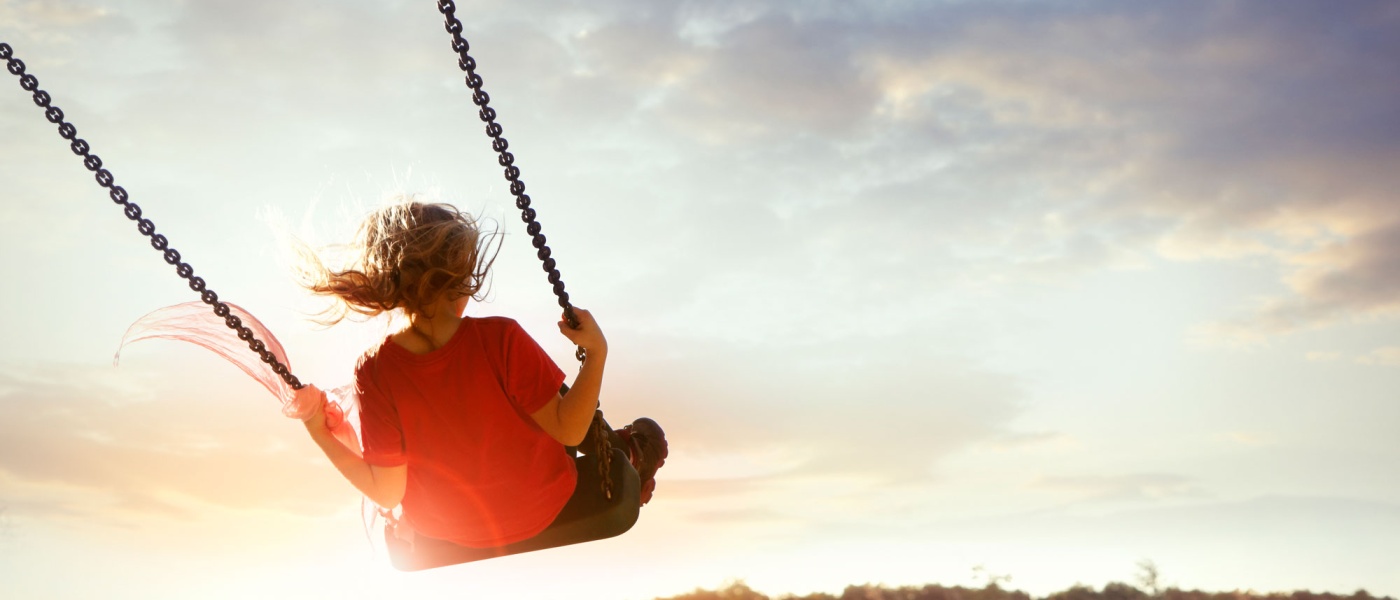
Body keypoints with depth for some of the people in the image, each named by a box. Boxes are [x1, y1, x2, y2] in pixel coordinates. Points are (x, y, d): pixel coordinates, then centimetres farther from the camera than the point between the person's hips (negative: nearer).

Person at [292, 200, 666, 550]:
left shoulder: (374, 373, -24)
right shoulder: (501, 340, -31)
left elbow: (387, 493, -18)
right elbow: (569, 431, -22)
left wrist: (320, 433, -10)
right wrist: (596, 352, -21)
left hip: (442, 532, 3)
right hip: (541, 513, -3)